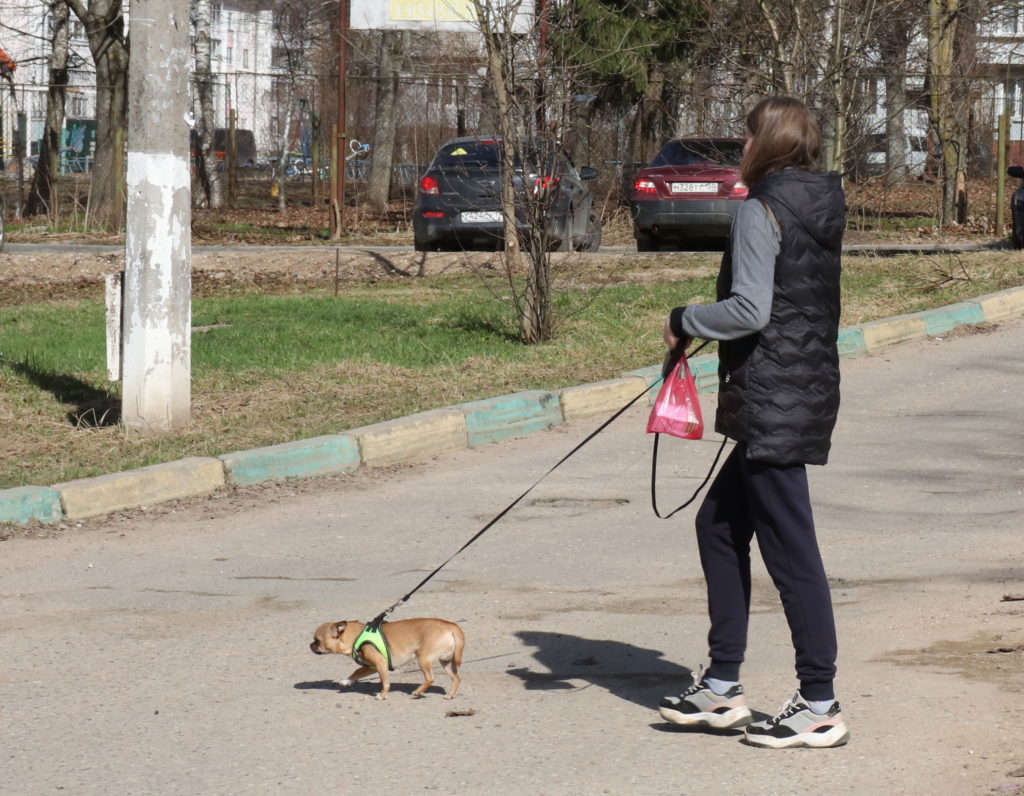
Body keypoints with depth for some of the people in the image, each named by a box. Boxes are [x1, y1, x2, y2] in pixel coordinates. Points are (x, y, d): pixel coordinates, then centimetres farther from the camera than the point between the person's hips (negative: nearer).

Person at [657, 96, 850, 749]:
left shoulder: (763, 210, -13)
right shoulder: (821, 208, 14)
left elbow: (750, 309, -21)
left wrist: (686, 321, -5)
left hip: (773, 398, -10)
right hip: (811, 394, 10)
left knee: (789, 547, -4)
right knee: (720, 524, 18)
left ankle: (821, 707, 0)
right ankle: (723, 685, 21)